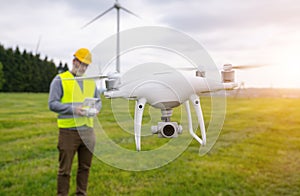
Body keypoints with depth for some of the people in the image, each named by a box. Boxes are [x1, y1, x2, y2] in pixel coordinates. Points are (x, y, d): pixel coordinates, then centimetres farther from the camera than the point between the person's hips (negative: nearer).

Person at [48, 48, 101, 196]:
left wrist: (96, 109, -4)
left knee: (85, 167, 14)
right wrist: (73, 109, -20)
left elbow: (98, 100, 19)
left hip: (88, 130, 5)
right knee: (65, 169, 2)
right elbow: (52, 103, -8)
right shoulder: (60, 79, -1)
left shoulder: (90, 81, 15)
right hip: (68, 131, -5)